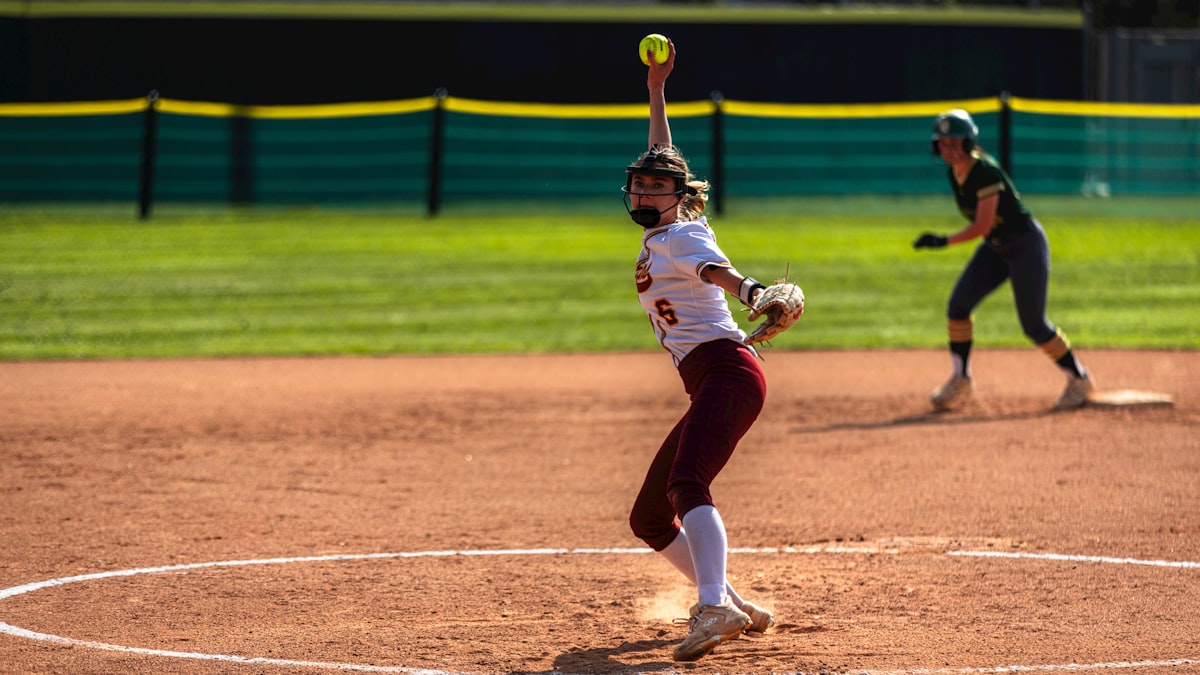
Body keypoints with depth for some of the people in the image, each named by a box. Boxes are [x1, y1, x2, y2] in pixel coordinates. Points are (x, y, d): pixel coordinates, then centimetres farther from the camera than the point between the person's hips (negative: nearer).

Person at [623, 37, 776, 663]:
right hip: (708, 385, 10)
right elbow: (662, 159, 35)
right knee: (648, 519, 10)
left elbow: (717, 269, -28)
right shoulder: (659, 236, 20)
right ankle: (736, 607, 10)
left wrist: (748, 290, -49)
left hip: (727, 368, -10)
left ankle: (716, 608, -49)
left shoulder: (683, 236, -4)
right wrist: (656, 90, 41)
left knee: (686, 484, -32)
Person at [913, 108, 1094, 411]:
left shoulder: (985, 172, -27)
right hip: (994, 248, 8)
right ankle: (960, 380, 4)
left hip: (1025, 243, -8)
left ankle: (1079, 380, 11)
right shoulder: (954, 172, -2)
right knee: (958, 305, -6)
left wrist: (945, 241, -35)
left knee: (1033, 324, -6)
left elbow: (982, 226, -30)